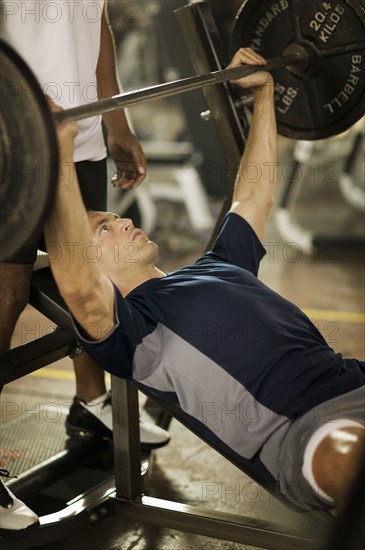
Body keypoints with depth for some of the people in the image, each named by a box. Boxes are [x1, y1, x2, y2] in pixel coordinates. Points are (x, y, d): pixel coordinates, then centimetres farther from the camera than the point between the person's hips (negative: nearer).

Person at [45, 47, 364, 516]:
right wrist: (60, 153, -24)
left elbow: (253, 194, 36)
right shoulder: (128, 322, 4)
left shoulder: (218, 268, 28)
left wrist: (264, 91, 37)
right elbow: (77, 284, -17)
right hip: (296, 427, -8)